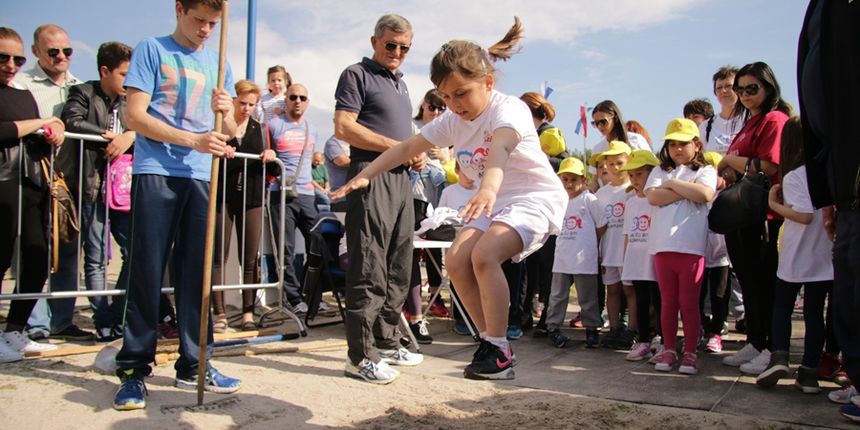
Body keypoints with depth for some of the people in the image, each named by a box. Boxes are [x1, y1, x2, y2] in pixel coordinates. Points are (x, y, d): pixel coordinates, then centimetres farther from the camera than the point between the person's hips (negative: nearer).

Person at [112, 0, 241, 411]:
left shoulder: (218, 63, 17)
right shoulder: (152, 49, 4)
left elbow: (231, 132, 14)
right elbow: (135, 116, -6)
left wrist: (226, 113, -10)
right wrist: (193, 140, -17)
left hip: (202, 177, 4)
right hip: (155, 173, -4)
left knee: (197, 273, 6)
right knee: (146, 273, -3)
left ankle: (194, 364, 14)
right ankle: (134, 368, 6)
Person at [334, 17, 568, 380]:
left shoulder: (509, 109, -22)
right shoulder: (451, 121, 0)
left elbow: (499, 149, -44)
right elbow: (406, 149, 2)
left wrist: (489, 190, -63)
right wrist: (364, 176, -8)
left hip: (535, 197, -7)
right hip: (493, 200, 7)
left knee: (483, 255, -29)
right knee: (457, 259, -14)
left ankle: (498, 352, -15)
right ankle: (491, 342, 2)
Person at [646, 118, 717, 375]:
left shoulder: (705, 171, 9)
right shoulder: (660, 172, 16)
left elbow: (704, 194, -13)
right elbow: (653, 197, -3)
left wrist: (672, 184, -3)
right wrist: (687, 190, -5)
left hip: (691, 246, -2)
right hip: (663, 245, 3)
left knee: (689, 302, 2)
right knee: (668, 302, 8)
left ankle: (690, 353, 10)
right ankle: (669, 351, 17)